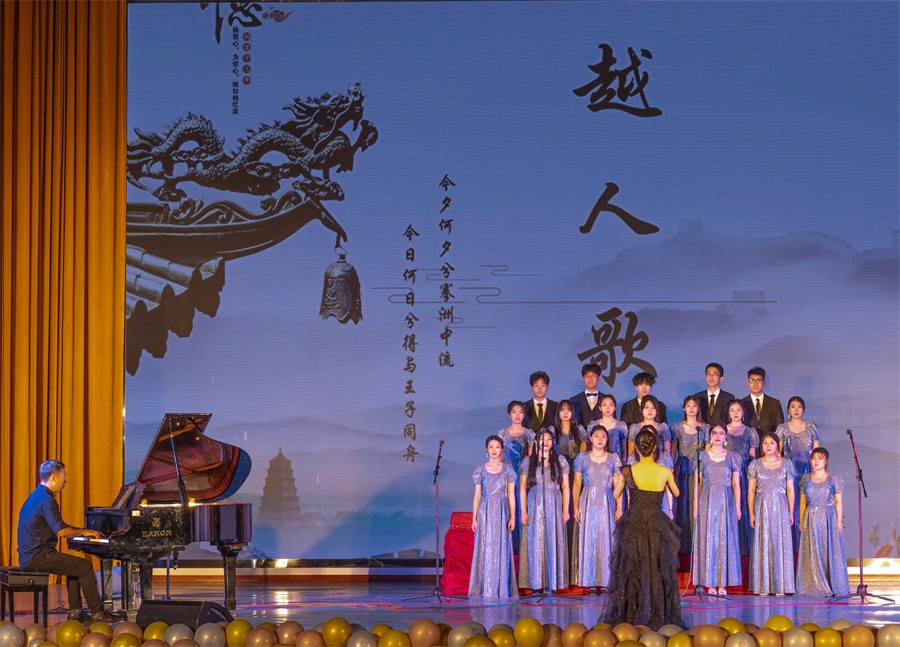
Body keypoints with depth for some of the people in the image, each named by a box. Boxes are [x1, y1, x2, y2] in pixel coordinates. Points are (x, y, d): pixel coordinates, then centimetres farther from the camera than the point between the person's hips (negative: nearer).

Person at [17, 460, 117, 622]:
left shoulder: (38, 495, 16)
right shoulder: (46, 499, -17)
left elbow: (56, 527, 23)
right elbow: (61, 531, -22)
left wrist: (83, 531, 17)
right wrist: (83, 532, -6)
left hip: (30, 554, 10)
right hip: (37, 556, -10)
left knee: (75, 565, 22)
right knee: (85, 566, -7)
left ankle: (75, 611, 17)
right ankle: (97, 613, -3)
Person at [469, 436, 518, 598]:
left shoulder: (507, 469, 4)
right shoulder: (480, 470, 6)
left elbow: (511, 495, 4)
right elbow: (477, 495, 7)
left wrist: (512, 517, -3)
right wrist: (474, 518, 1)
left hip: (502, 513, -1)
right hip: (485, 512, 1)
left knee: (501, 549, -1)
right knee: (485, 549, 0)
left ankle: (502, 589, 4)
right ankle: (484, 589, 4)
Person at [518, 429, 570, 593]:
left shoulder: (560, 461, 9)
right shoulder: (528, 461, 7)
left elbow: (565, 487, 7)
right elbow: (522, 487, 5)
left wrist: (565, 510, -1)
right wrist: (523, 511, -2)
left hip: (554, 506, 0)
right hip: (534, 505, 0)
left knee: (554, 542, -2)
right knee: (535, 543, -3)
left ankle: (553, 584, 0)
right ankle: (536, 584, -2)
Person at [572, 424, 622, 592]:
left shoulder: (613, 459, 8)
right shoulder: (582, 458, 6)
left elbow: (618, 485, 7)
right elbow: (576, 484, 6)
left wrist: (619, 508, -1)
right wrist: (576, 507, -3)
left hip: (607, 504, 0)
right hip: (587, 503, 0)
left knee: (606, 540, -3)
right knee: (588, 540, -3)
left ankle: (605, 581, 1)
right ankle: (590, 582, 0)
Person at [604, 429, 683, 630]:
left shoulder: (628, 471, -8)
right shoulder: (665, 472, -6)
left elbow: (616, 494, 9)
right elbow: (676, 493, 13)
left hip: (633, 527, 0)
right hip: (657, 528, 0)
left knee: (631, 574, 10)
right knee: (658, 574, 11)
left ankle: (628, 618, 12)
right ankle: (658, 618, 15)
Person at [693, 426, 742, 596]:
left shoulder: (732, 457, 7)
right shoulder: (702, 456, 7)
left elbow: (736, 484, 6)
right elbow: (698, 483, 7)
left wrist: (738, 506, -1)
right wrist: (696, 505, 0)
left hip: (726, 501, 0)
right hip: (707, 501, 0)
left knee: (725, 539, -2)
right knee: (708, 539, -2)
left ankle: (722, 584, -1)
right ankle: (710, 583, 0)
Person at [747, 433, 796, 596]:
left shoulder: (786, 464, 6)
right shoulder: (755, 465, 5)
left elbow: (790, 489, 7)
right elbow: (751, 491, 6)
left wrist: (791, 513, 2)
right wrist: (751, 513, -1)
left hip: (780, 509, 0)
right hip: (762, 509, 0)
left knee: (780, 544, -1)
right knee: (762, 544, -1)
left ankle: (780, 586, 4)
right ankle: (763, 587, 1)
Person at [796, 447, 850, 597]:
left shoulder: (834, 479, 1)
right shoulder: (806, 479, 10)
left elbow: (838, 501, -1)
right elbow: (803, 501, 12)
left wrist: (839, 521, -7)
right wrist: (801, 521, 7)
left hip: (829, 518, -3)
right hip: (811, 520, 3)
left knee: (830, 551, -3)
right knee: (812, 554, 1)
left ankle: (832, 586, 3)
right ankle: (814, 586, 6)